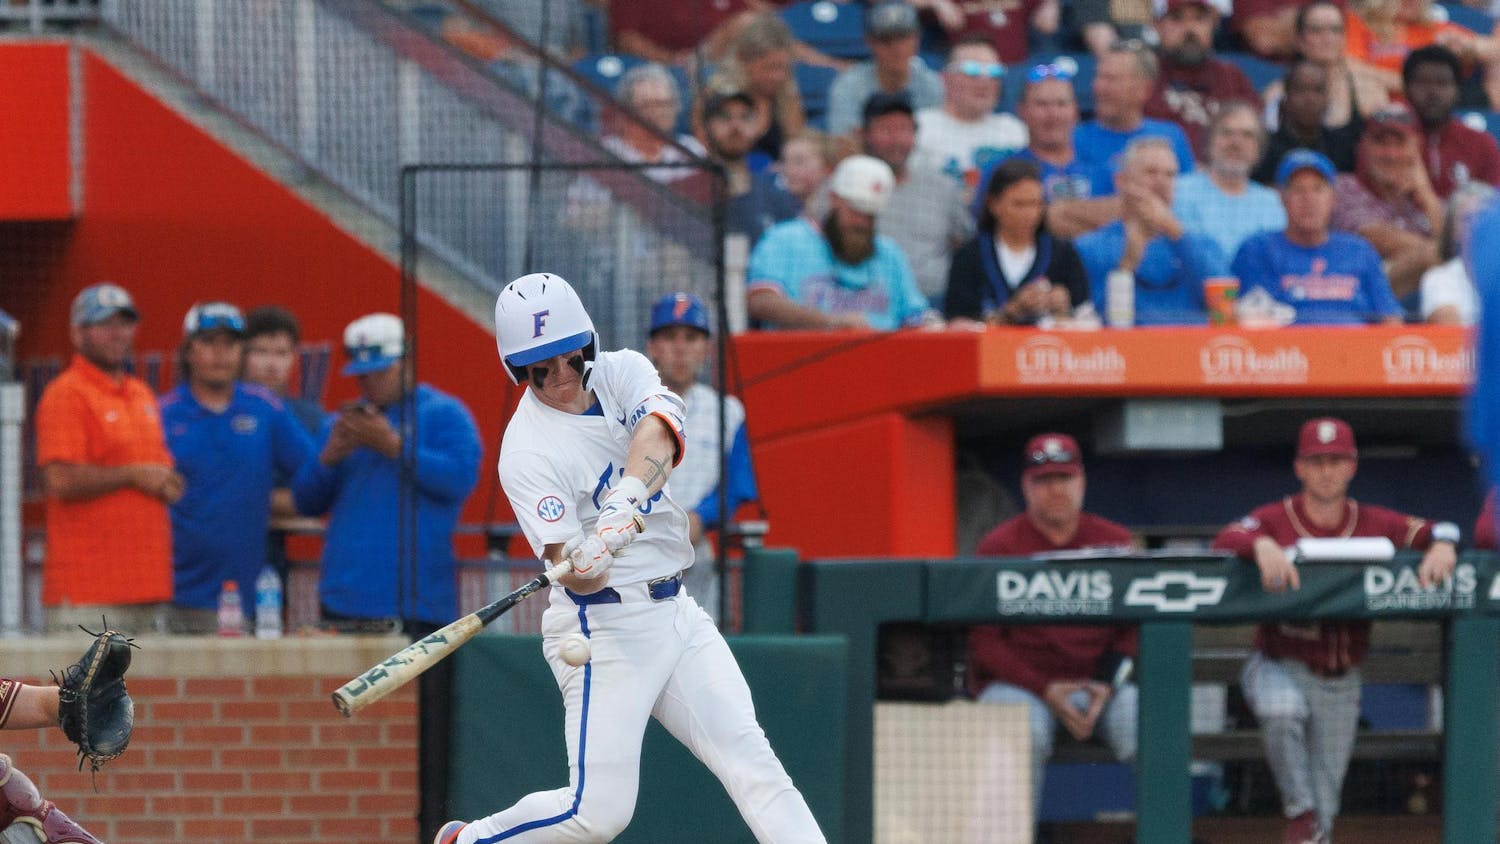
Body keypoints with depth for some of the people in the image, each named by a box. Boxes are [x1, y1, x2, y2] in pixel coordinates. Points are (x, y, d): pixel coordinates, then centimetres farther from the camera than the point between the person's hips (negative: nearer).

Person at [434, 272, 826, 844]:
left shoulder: (622, 373, 1)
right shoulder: (528, 451, -15)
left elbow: (659, 431, -23)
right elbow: (578, 578, -23)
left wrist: (627, 499, -42)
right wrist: (585, 564, -47)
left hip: (675, 611, 6)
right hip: (604, 627, -6)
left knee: (747, 752, -5)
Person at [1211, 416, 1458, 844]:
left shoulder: (1373, 523, 1)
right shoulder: (1275, 519, -7)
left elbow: (1438, 531, -4)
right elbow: (1225, 540, -24)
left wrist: (1441, 545, -29)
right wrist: (1261, 545, -45)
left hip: (1340, 677, 3)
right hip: (1280, 664, -3)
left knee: (1326, 788, 5)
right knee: (1282, 711, -36)